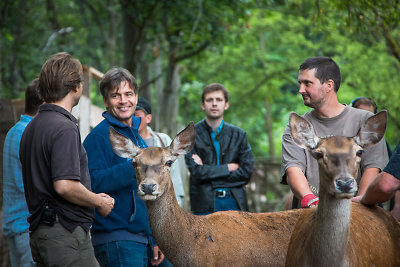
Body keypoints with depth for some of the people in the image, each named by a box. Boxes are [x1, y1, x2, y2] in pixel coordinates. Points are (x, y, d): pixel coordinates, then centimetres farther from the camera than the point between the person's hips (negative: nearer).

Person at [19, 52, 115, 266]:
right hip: (66, 233, -9)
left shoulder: (32, 127, 16)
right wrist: (100, 202, -7)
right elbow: (65, 185, -24)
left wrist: (93, 198, 20)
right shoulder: (64, 128, -15)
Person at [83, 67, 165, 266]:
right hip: (116, 240, -8)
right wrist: (136, 166, -26)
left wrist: (154, 240, 20)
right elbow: (93, 183, -23)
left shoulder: (138, 138, 19)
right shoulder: (99, 136, -8)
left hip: (141, 240, 8)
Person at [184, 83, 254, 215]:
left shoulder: (238, 134, 11)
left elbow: (246, 172, 1)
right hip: (205, 203, -2)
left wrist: (209, 172, -6)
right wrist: (228, 168, -3)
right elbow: (197, 172, -8)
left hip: (234, 201, 3)